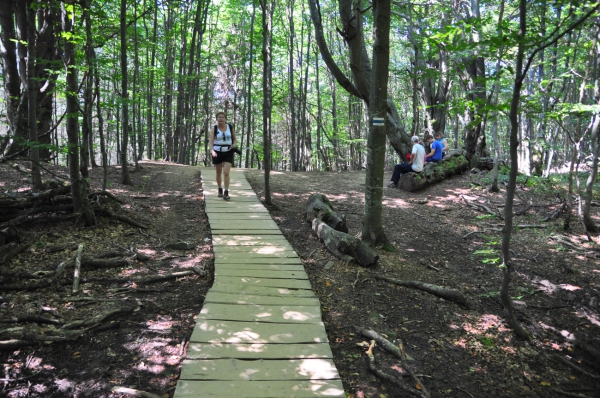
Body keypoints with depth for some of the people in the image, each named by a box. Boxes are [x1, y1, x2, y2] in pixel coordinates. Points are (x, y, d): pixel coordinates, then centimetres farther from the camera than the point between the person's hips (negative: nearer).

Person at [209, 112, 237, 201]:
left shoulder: (230, 127, -1)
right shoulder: (214, 129, -6)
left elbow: (234, 138, 13)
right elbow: (210, 141, -17)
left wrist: (234, 144, -9)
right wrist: (212, 150, -35)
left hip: (228, 153, 0)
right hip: (217, 152, 1)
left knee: (226, 172, -14)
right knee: (218, 172, 14)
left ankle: (226, 193, -11)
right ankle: (220, 190, 32)